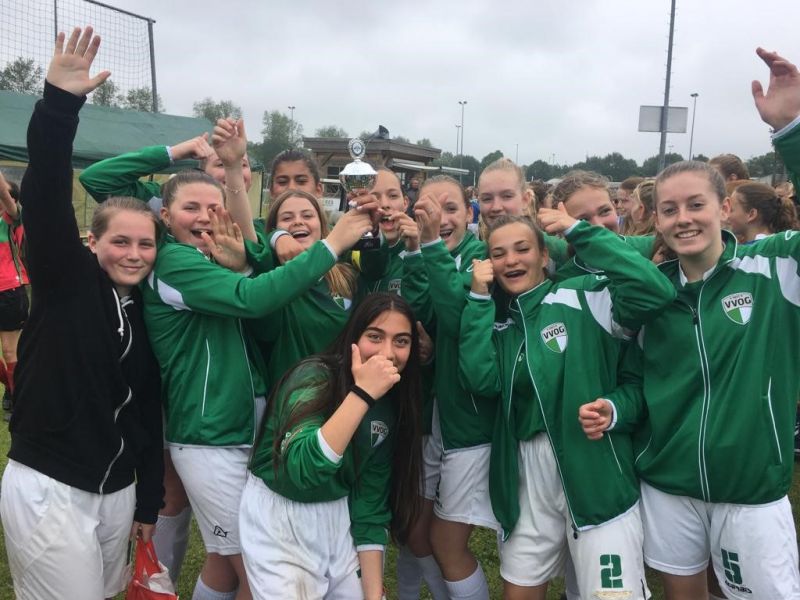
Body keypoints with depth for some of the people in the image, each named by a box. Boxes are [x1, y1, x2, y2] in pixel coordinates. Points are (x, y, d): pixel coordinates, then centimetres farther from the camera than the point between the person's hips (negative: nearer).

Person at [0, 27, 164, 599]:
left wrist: (148, 503, 12)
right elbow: (46, 197, -25)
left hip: (116, 489, 5)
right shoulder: (66, 279, -7)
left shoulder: (146, 312, 5)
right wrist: (59, 104, -37)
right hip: (48, 488, -5)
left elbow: (148, 414, 9)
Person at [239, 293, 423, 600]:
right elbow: (303, 468, -36)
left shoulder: (391, 405, -3)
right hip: (277, 519, -5)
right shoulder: (314, 376, -21)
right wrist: (362, 393, -39)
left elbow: (371, 500, -3)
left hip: (340, 518, 5)